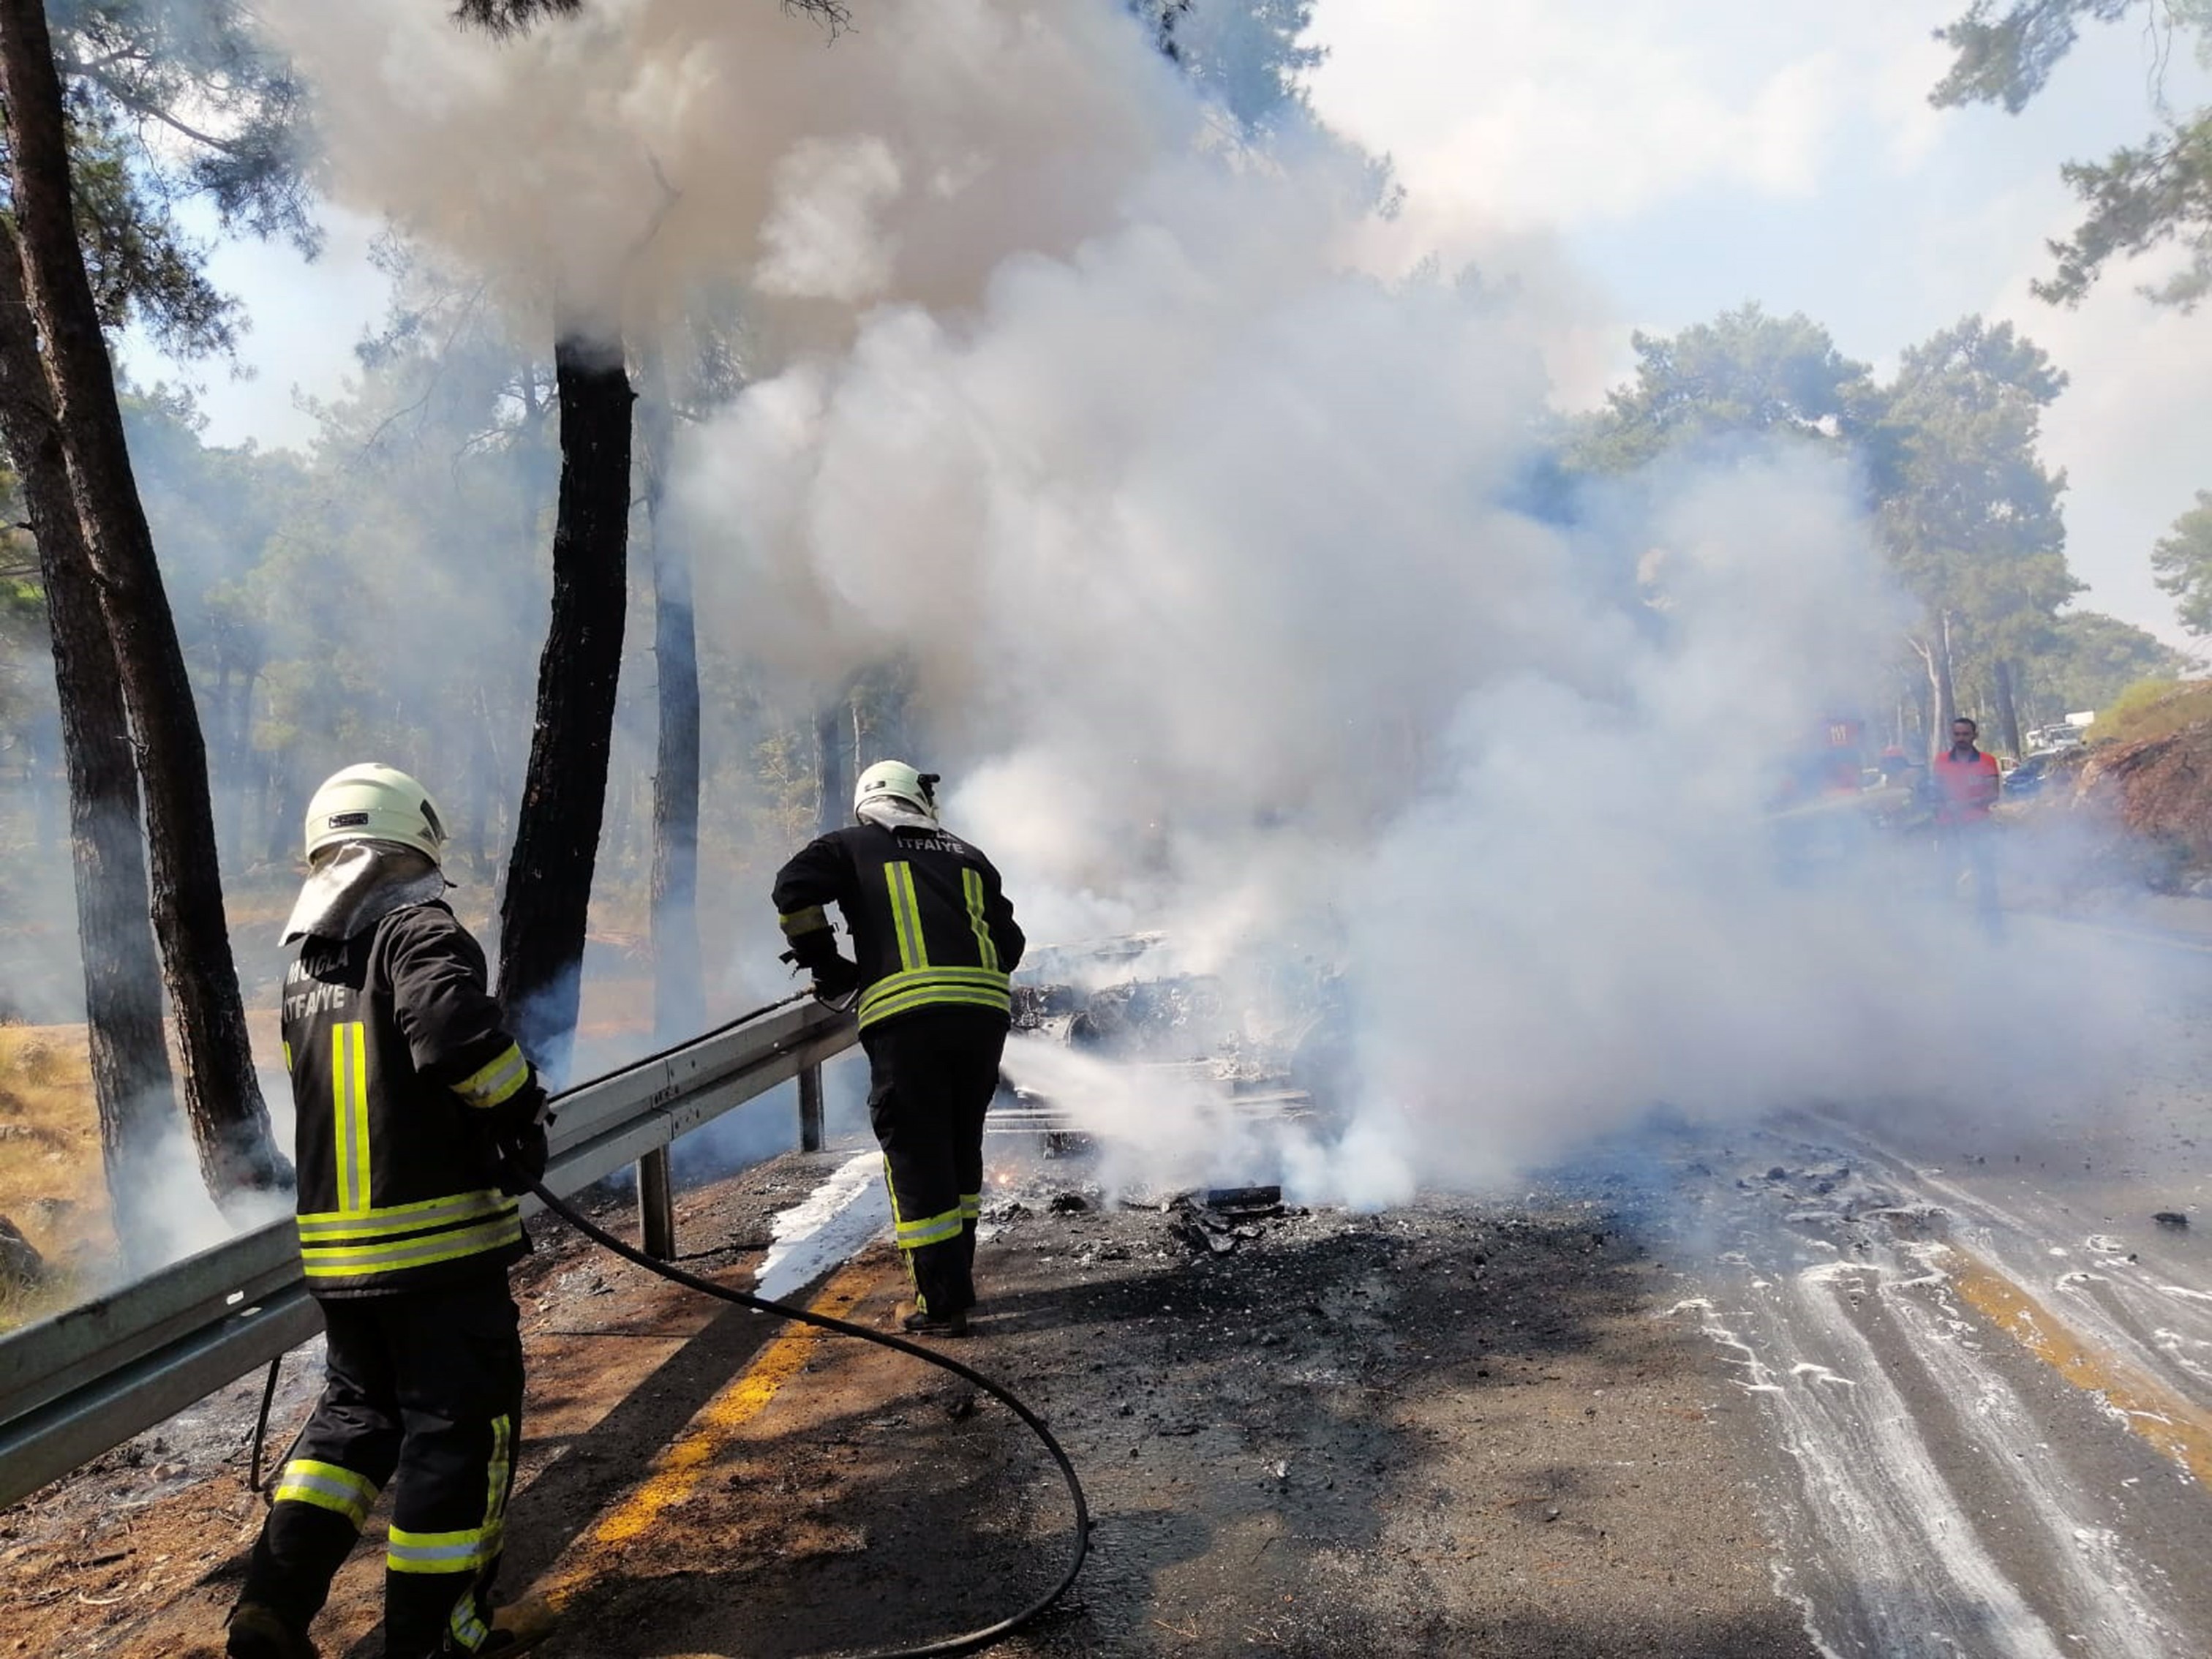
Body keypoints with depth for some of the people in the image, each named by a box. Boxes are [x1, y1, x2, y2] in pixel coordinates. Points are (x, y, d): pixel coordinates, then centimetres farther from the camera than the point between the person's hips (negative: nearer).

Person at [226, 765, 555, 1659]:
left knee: (359, 1410, 23)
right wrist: (521, 1108, -13)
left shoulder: (305, 971, 13)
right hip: (441, 1242, -7)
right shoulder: (420, 934, -11)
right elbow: (455, 1032, -29)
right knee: (461, 1423, 5)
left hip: (336, 1245, 8)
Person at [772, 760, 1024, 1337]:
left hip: (905, 1013, -4)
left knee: (916, 1159, 4)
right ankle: (956, 1276, 28)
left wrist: (825, 963, 10)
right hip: (985, 1009, 4)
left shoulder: (853, 846, 16)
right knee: (961, 1148, 19)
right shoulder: (966, 856, 25)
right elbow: (1009, 943, 19)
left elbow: (794, 889, -1)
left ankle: (942, 1303, 6)